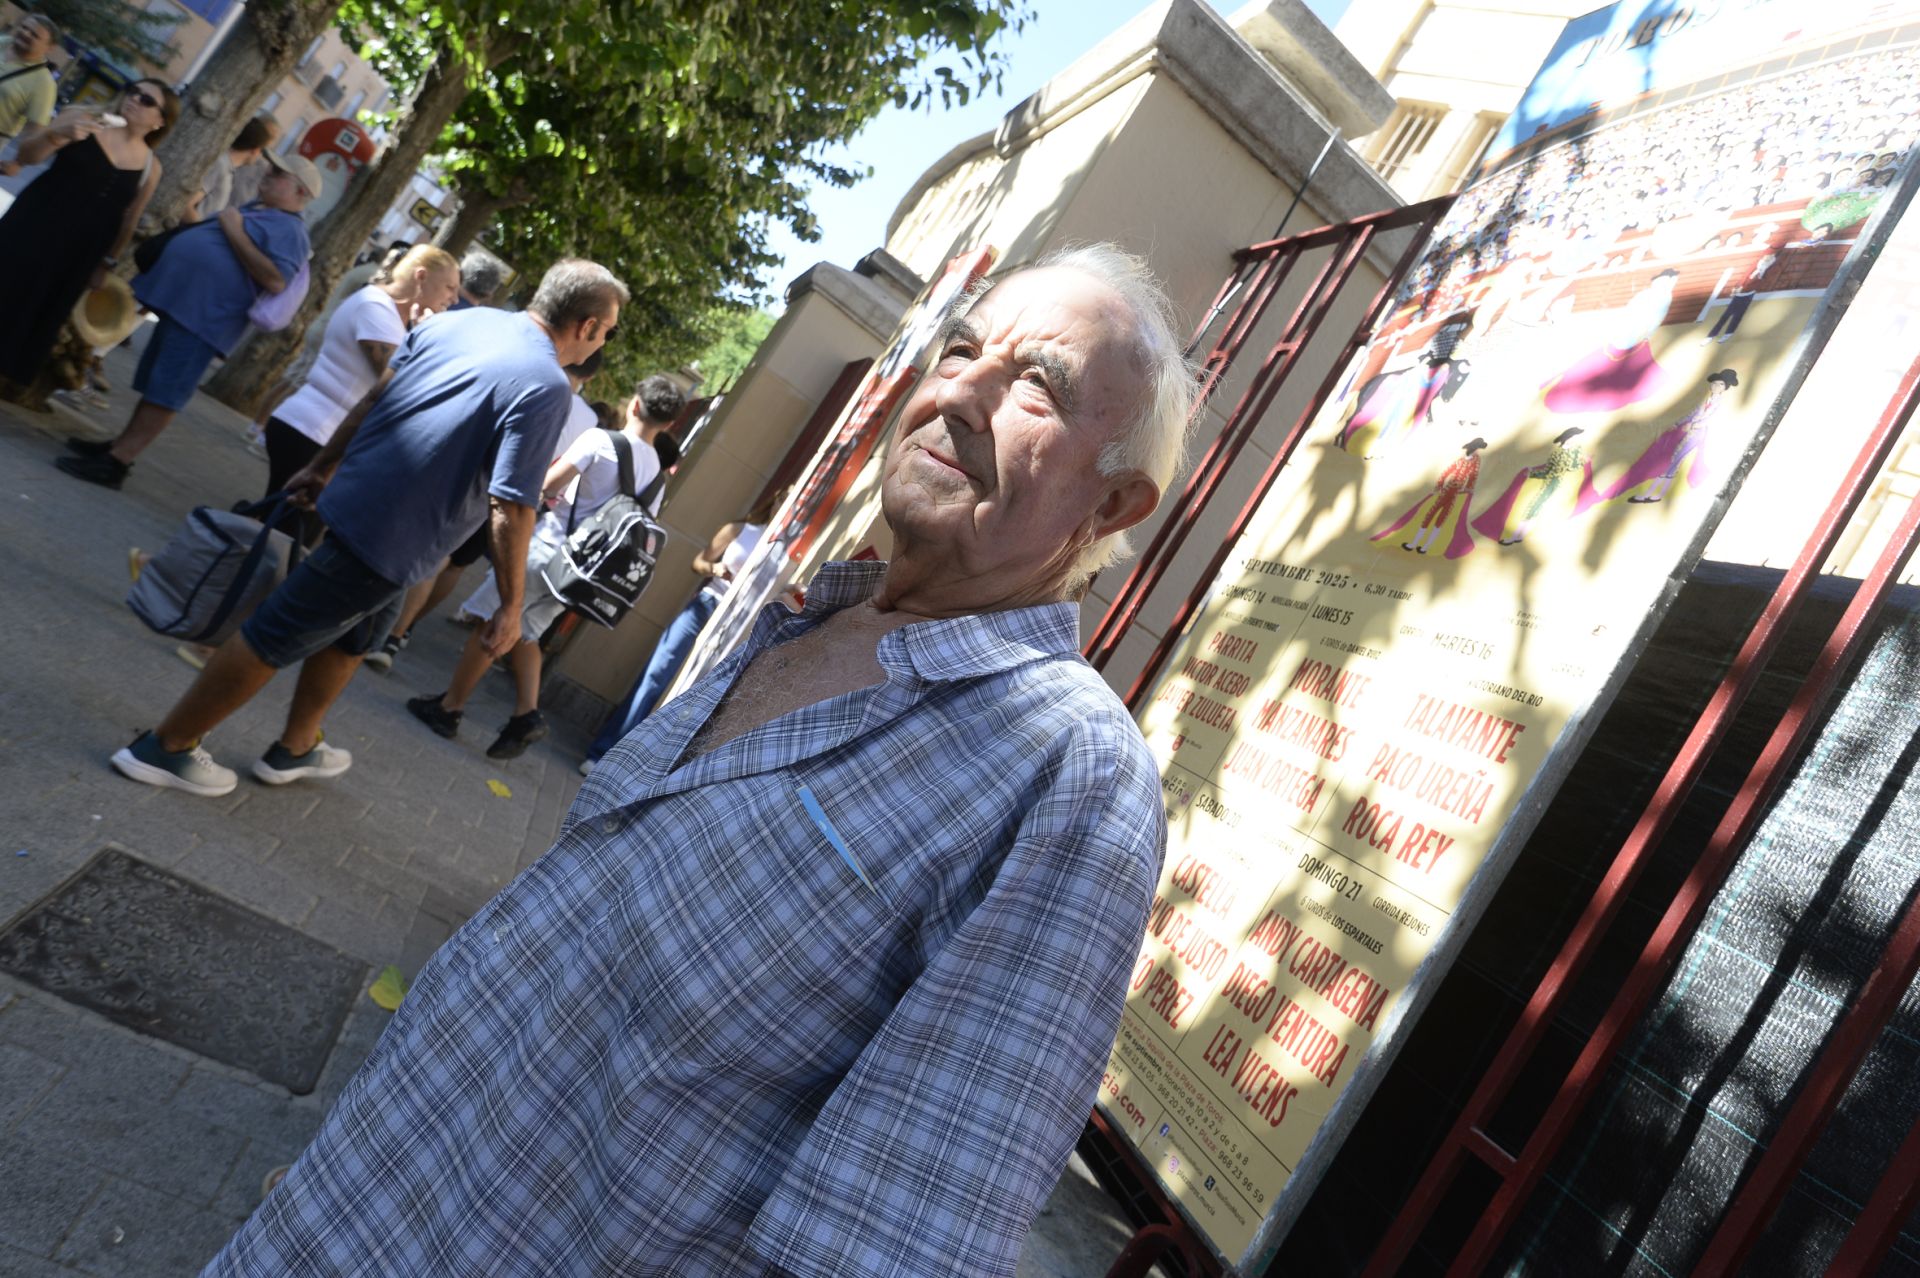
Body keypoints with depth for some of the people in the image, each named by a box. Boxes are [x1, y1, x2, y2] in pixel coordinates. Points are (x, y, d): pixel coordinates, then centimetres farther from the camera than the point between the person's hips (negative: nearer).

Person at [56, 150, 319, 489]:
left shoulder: (290, 230, -10)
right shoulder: (253, 208, 21)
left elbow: (276, 281, -26)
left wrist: (234, 231, -19)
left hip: (204, 317, -10)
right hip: (180, 300, 11)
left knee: (164, 391, -8)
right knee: (153, 383, 17)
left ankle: (115, 464, -6)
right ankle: (119, 445, 26)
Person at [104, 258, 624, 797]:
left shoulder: (457, 321, 4)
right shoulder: (546, 388, -20)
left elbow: (373, 398, 12)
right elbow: (511, 508, -23)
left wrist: (323, 466, 22)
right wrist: (511, 603, -15)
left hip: (351, 497, 8)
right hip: (388, 544, -8)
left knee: (354, 636, 27)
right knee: (273, 640, 5)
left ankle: (295, 748, 42)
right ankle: (167, 747, 20)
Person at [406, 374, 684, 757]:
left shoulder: (601, 439, -11)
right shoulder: (655, 473, 7)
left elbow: (548, 485, -12)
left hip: (546, 547, -6)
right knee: (523, 632, 20)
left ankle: (448, 708, 14)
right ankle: (527, 715, 8)